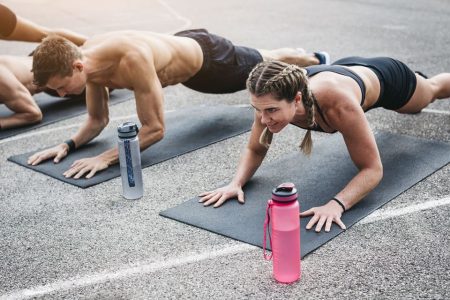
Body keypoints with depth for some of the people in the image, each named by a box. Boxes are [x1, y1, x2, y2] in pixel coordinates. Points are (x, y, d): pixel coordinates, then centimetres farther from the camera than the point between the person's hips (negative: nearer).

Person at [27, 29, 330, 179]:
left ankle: (317, 60, 56)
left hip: (208, 58, -7)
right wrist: (67, 144, -26)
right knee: (259, 64, 36)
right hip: (183, 45, 7)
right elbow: (97, 120, -9)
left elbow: (155, 129, -41)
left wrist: (106, 157, -47)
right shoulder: (86, 60, -22)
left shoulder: (132, 59, -48)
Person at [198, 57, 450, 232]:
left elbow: (372, 170, -42)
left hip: (383, 77, -3)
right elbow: (255, 150, -20)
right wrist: (236, 183, -39)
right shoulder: (271, 100, -37)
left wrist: (337, 204, -58)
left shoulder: (339, 104, -52)